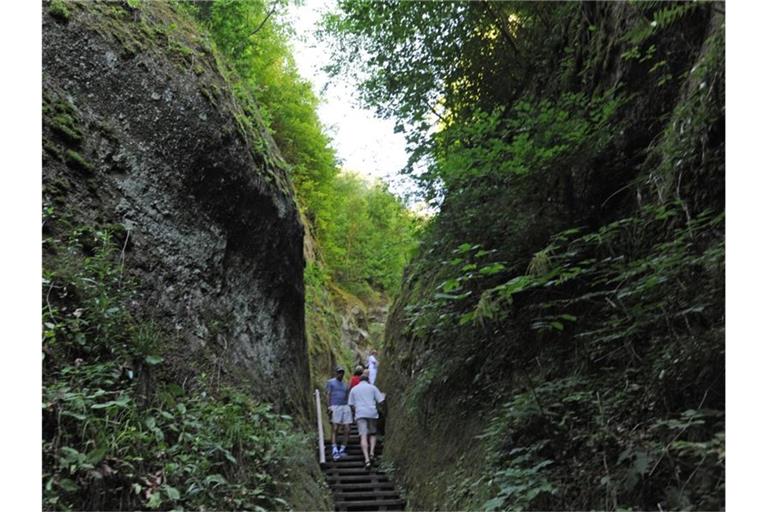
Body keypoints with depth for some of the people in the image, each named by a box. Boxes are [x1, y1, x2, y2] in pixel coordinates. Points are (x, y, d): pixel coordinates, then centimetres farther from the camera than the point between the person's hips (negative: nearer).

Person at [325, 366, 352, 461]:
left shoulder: (345, 384, 23)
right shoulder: (330, 382, 9)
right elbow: (327, 395, 0)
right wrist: (329, 407, -11)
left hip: (345, 407, 5)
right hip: (335, 407, -5)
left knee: (347, 430, -3)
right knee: (334, 429, -12)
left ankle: (343, 449, 7)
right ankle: (334, 450, -14)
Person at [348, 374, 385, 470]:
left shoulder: (353, 389, 15)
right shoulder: (372, 387, 10)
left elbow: (351, 405, 12)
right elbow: (381, 400, 4)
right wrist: (383, 395, 25)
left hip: (360, 414, 0)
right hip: (372, 412, 0)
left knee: (363, 436, -7)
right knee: (372, 434, 17)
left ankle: (367, 459, -20)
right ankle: (371, 453, -3)